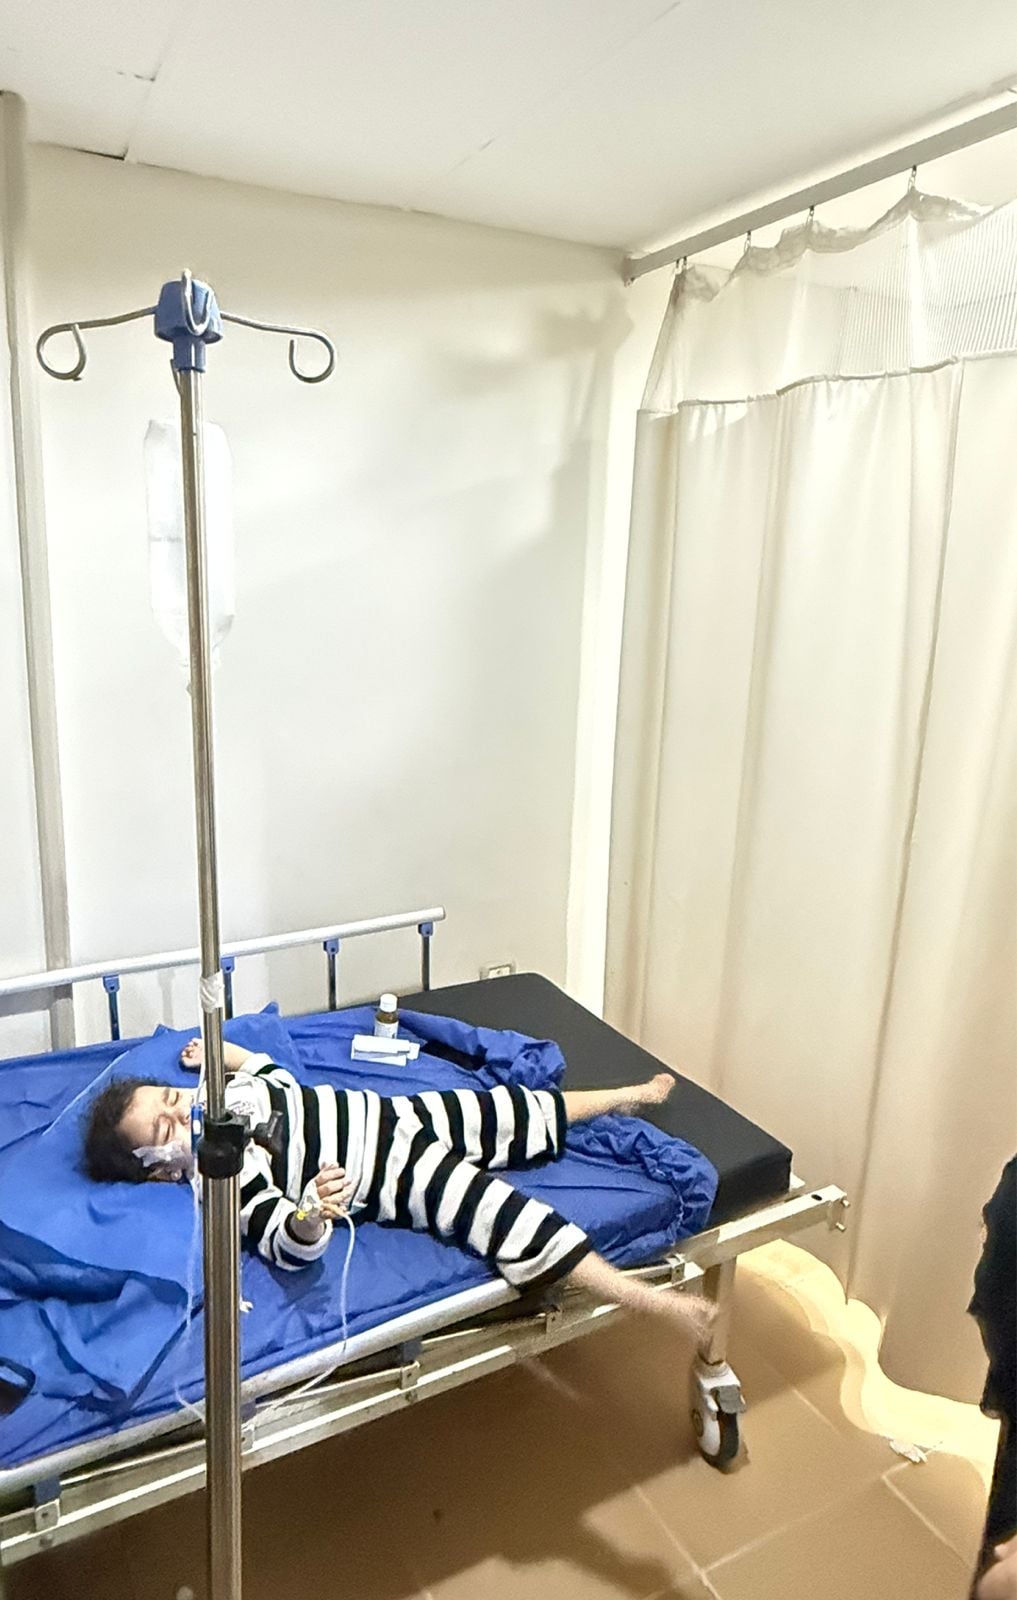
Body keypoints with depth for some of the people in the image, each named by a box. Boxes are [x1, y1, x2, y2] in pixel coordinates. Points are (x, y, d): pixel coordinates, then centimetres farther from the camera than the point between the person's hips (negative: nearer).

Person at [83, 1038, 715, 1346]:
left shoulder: (227, 1091, 3)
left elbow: (275, 1072, 25)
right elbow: (289, 1245, -29)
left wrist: (223, 1049, 14)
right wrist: (312, 1212, -51)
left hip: (394, 1114, 7)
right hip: (398, 1178, -7)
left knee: (516, 1114, 8)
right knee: (504, 1217, -21)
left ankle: (629, 1096, 30)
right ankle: (655, 1303, -20)